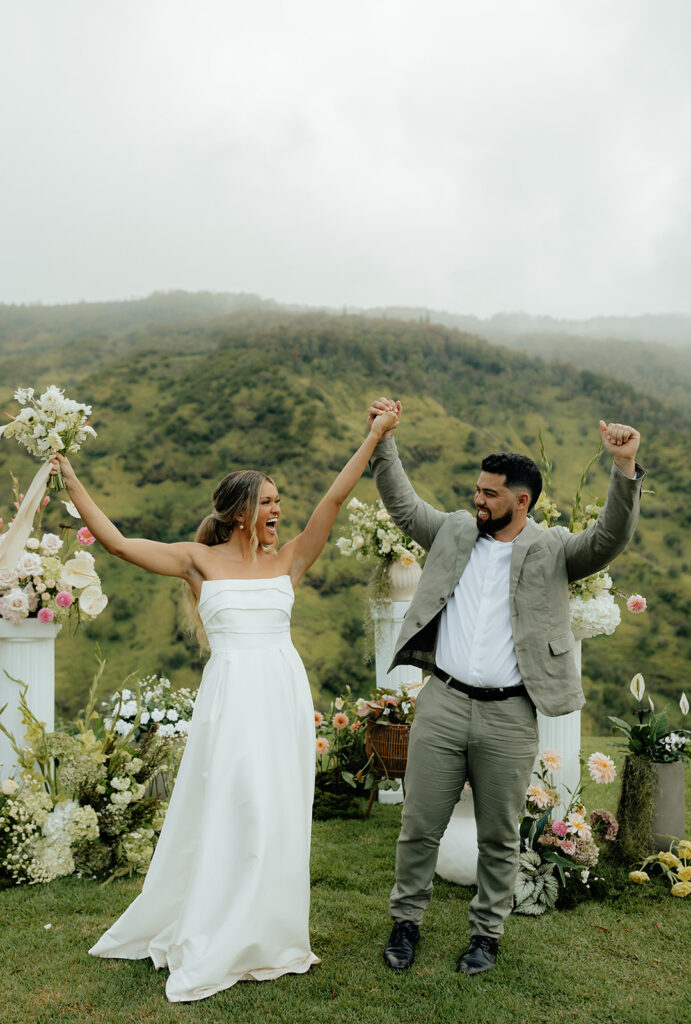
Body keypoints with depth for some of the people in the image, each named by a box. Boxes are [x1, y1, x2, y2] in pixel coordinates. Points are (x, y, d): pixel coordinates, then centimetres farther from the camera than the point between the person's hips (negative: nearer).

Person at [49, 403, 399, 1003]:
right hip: (231, 697, -3)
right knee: (233, 815, -1)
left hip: (285, 695, 3)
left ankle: (267, 937, 26)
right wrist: (72, 482, -3)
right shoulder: (200, 561, 2)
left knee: (279, 816, 9)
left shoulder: (288, 560, 7)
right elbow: (117, 542, -2)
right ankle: (210, 951, 17)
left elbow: (335, 497, 2)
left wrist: (375, 436, -1)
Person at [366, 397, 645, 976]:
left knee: (499, 837, 13)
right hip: (442, 704, 2)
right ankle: (406, 921, 30)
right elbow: (401, 501, 15)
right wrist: (382, 438, 7)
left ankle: (488, 932, 32)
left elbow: (610, 539, -12)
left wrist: (625, 469, -25)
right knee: (420, 826, 11)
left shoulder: (552, 550, 1)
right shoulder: (454, 532, 10)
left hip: (510, 716, -2)